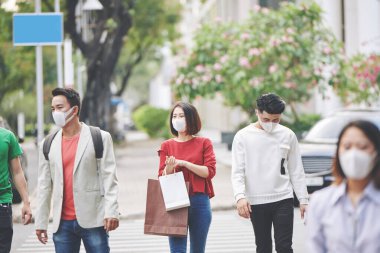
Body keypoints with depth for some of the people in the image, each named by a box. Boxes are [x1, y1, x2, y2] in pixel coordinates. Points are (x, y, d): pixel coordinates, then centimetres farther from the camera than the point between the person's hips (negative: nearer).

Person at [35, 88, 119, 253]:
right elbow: (44, 186, 12)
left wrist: (111, 212, -13)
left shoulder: (100, 138, 0)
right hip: (63, 223, 4)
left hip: (93, 220, -4)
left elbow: (109, 177, -4)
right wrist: (41, 222, 9)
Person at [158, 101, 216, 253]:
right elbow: (162, 177, 6)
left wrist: (184, 163, -14)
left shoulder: (204, 143, 5)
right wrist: (169, 168, -16)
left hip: (199, 202, 0)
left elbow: (210, 171, -5)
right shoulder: (167, 146, 8)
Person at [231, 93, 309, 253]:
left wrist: (303, 199, 4)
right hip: (256, 202, 0)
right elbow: (237, 172, -6)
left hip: (283, 199, 0)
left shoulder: (288, 135, 4)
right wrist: (240, 196, -21)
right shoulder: (243, 136, -2)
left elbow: (296, 171, 8)